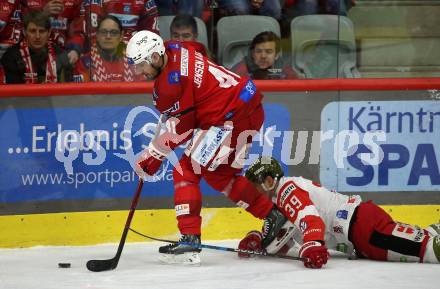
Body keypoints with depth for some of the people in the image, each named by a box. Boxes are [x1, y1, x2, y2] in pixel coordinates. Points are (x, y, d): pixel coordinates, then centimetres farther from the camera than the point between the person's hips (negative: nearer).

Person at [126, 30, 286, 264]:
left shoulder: (173, 80, -21)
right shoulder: (173, 50, 6)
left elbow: (179, 128, -15)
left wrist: (151, 157, -7)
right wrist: (165, 117, 26)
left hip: (232, 119, -10)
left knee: (186, 171, -9)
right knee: (218, 174, 22)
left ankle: (189, 240, -15)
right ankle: (273, 217, 26)